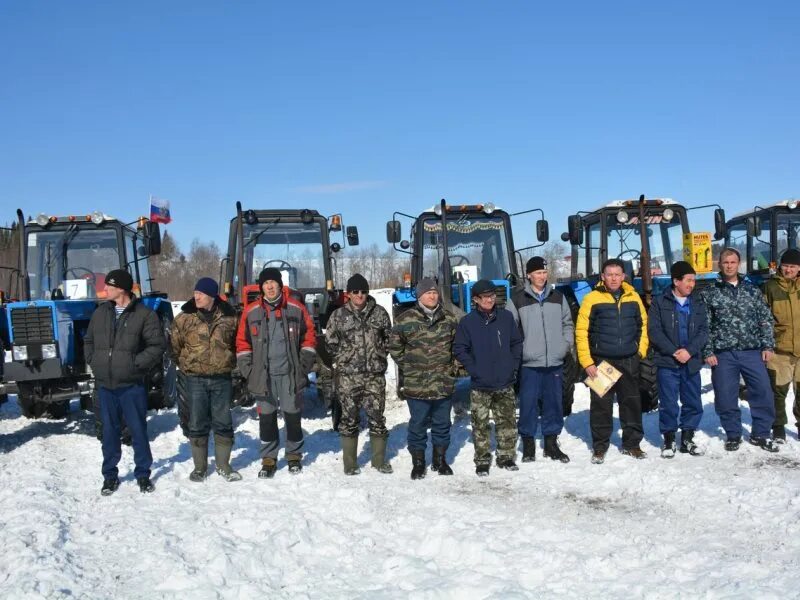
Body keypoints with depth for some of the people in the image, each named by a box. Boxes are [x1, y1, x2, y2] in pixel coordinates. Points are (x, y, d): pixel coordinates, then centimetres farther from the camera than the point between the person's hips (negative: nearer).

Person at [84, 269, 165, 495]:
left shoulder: (144, 315, -7)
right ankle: (110, 475, 23)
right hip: (105, 384, 4)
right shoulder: (100, 313, 9)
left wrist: (136, 363, -13)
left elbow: (157, 345, -8)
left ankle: (143, 474, 18)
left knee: (138, 430, 5)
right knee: (109, 430, 11)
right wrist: (93, 361, 7)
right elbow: (88, 340, 20)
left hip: (132, 385, -4)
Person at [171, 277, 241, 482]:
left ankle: (223, 464, 20)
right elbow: (175, 346, 10)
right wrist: (185, 366, 9)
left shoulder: (229, 317, 1)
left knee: (223, 423, 7)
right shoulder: (184, 318, -1)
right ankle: (199, 467, 17)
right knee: (198, 424, 5)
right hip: (196, 379, 0)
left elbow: (237, 343, 15)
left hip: (222, 378, 1)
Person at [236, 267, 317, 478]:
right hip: (263, 375, 1)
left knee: (293, 416, 7)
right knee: (266, 418, 6)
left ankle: (294, 455, 23)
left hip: (291, 374, -1)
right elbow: (243, 342, 7)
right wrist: (247, 369, 0)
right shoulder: (251, 312, 3)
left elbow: (309, 336, 5)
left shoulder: (296, 308, 1)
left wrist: (305, 363, -1)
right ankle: (268, 459, 16)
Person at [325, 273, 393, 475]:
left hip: (375, 374, 1)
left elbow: (388, 337, 14)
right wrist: (343, 358, 3)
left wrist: (380, 356, 7)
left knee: (377, 417, 7)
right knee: (349, 418, 5)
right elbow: (330, 342, 8)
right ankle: (349, 464, 14)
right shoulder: (339, 315, 1)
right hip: (348, 375, -1)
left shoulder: (379, 312, 4)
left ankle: (379, 460, 20)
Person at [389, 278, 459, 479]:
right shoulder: (405, 319, -5)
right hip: (416, 385, -3)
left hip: (444, 383, 3)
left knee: (442, 423, 13)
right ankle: (418, 463, 17)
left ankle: (440, 459, 27)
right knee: (418, 424, 5)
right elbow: (395, 346, 3)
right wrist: (407, 367, 1)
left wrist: (451, 366, 10)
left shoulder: (448, 318, 6)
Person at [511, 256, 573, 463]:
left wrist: (567, 344, 6)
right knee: (528, 403, -1)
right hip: (529, 362, -3)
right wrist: (517, 350, -5)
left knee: (554, 403, 8)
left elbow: (568, 323, 18)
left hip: (555, 361, 3)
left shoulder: (557, 297, 11)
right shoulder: (518, 299, -1)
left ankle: (551, 444, 20)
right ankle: (528, 443, 12)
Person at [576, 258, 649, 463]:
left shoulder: (633, 297, 6)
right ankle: (600, 447, 14)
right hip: (601, 361, -3)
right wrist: (587, 362, -9)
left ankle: (631, 443, 23)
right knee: (601, 405, 3)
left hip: (629, 361, 3)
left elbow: (643, 324, 16)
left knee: (632, 403, 10)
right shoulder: (592, 298, -5)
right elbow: (581, 331, -6)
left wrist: (642, 350, 6)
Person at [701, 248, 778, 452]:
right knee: (726, 397, 3)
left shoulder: (752, 290, 10)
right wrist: (708, 352, -5)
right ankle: (733, 435, 20)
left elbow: (765, 319, 9)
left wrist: (767, 345, 1)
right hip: (723, 355, -1)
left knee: (763, 393, 0)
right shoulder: (709, 293, 4)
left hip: (752, 352, 1)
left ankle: (760, 434, 15)